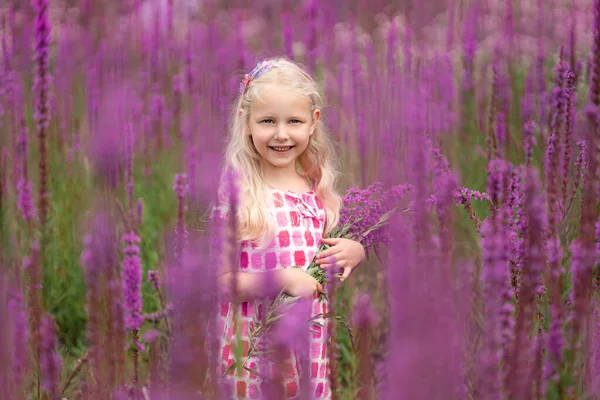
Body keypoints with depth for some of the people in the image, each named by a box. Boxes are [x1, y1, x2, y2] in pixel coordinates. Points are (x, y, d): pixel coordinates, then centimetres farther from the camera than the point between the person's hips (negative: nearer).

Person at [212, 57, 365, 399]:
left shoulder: (319, 189, 5)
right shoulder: (237, 195, -11)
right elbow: (216, 281, -14)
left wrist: (355, 252, -2)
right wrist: (282, 280, -23)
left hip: (313, 345, 5)